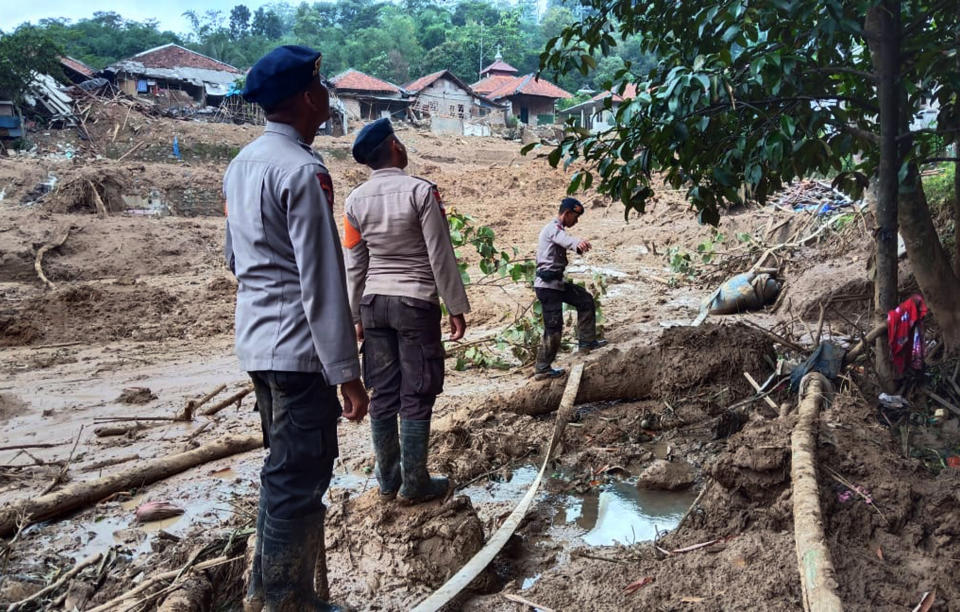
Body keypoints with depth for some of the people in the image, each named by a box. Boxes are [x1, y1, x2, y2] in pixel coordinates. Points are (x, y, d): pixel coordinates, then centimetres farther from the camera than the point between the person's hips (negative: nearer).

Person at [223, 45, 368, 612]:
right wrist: (347, 372, -18)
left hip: (258, 343, 10)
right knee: (299, 479, 2)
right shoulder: (303, 171, -17)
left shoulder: (242, 164, 12)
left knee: (284, 469, 21)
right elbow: (322, 282, -21)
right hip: (299, 349, -10)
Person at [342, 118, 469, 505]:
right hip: (416, 302, -5)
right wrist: (456, 308, -3)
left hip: (374, 302, 5)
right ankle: (414, 484, 10)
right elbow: (441, 256, -10)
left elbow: (354, 265, 8)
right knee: (416, 396, 2)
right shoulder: (420, 191, -11)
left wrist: (356, 316, 16)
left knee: (383, 394, 10)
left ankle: (388, 480, 20)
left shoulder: (356, 201, 4)